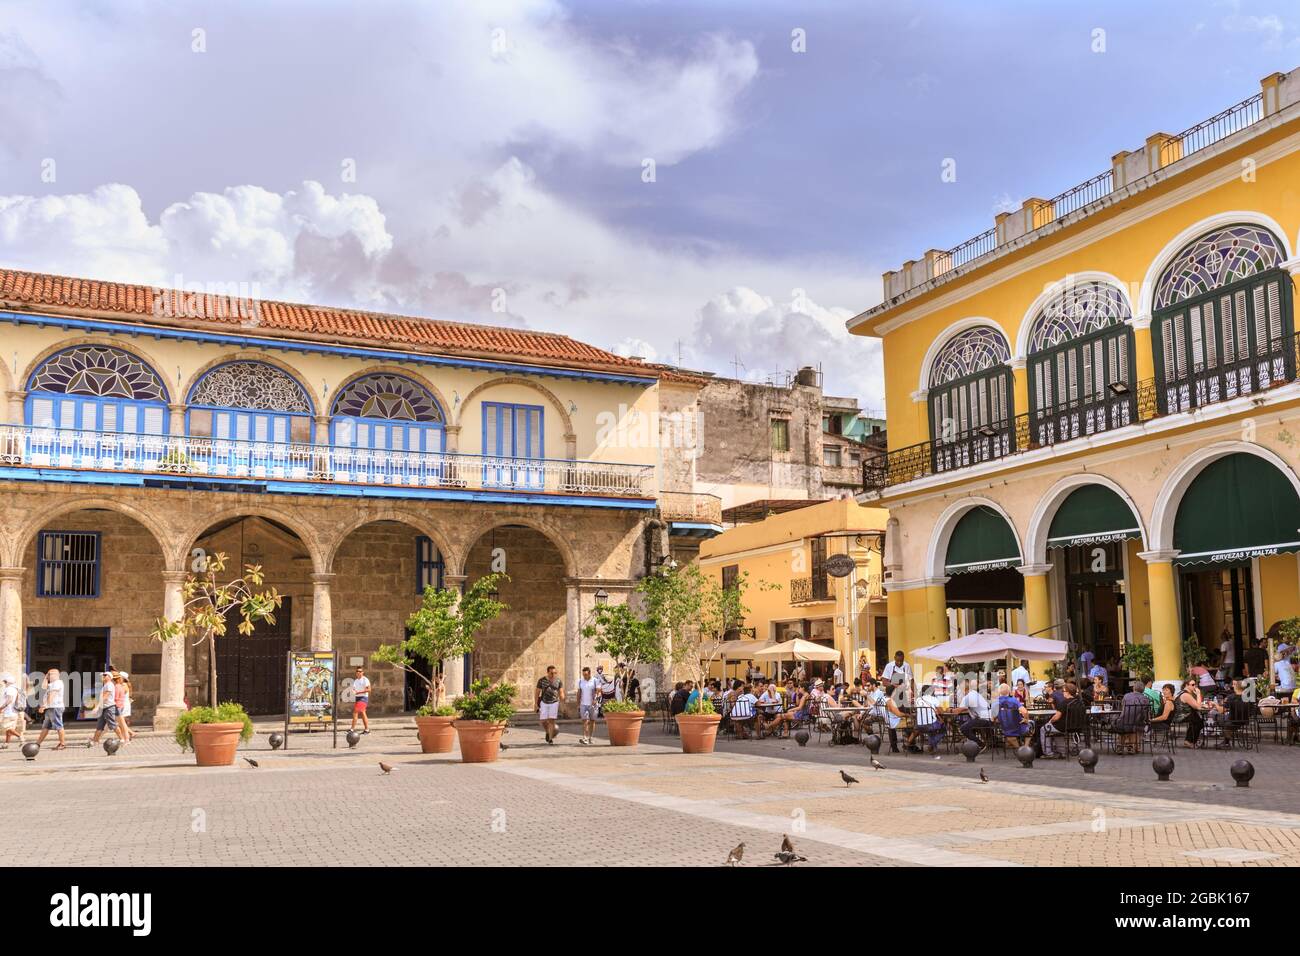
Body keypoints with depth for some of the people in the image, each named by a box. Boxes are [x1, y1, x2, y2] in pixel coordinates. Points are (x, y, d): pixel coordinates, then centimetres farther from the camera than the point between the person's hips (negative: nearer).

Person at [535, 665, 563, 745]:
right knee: (543, 721, -1)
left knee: (551, 720, -8)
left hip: (554, 703, -1)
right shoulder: (541, 680, -3)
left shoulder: (559, 681, -2)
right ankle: (548, 732, 28)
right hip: (544, 703, 1)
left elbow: (561, 693, -2)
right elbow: (537, 693, 2)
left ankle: (550, 738, -4)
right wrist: (535, 703, -5)